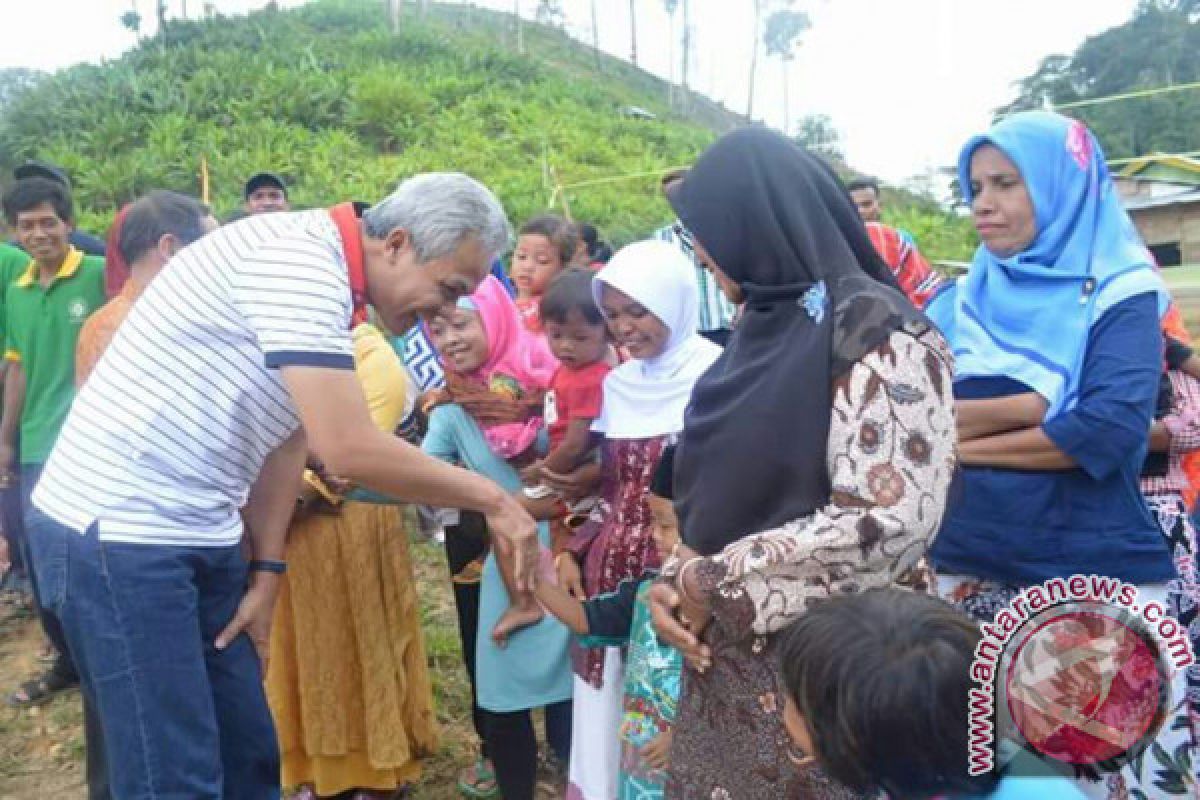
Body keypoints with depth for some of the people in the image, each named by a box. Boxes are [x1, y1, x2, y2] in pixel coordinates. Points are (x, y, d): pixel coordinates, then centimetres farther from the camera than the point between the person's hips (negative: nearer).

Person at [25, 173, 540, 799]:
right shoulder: (300, 257, -21)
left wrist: (266, 574, 10)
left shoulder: (325, 282, 9)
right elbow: (347, 449, -28)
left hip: (198, 534, 9)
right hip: (115, 530, -9)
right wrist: (491, 498, -16)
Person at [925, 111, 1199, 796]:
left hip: (1102, 579, -3)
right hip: (968, 573, 3)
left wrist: (964, 442, -8)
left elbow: (1109, 429, -17)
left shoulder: (1120, 295, -2)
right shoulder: (959, 303, 7)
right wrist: (1048, 405, -12)